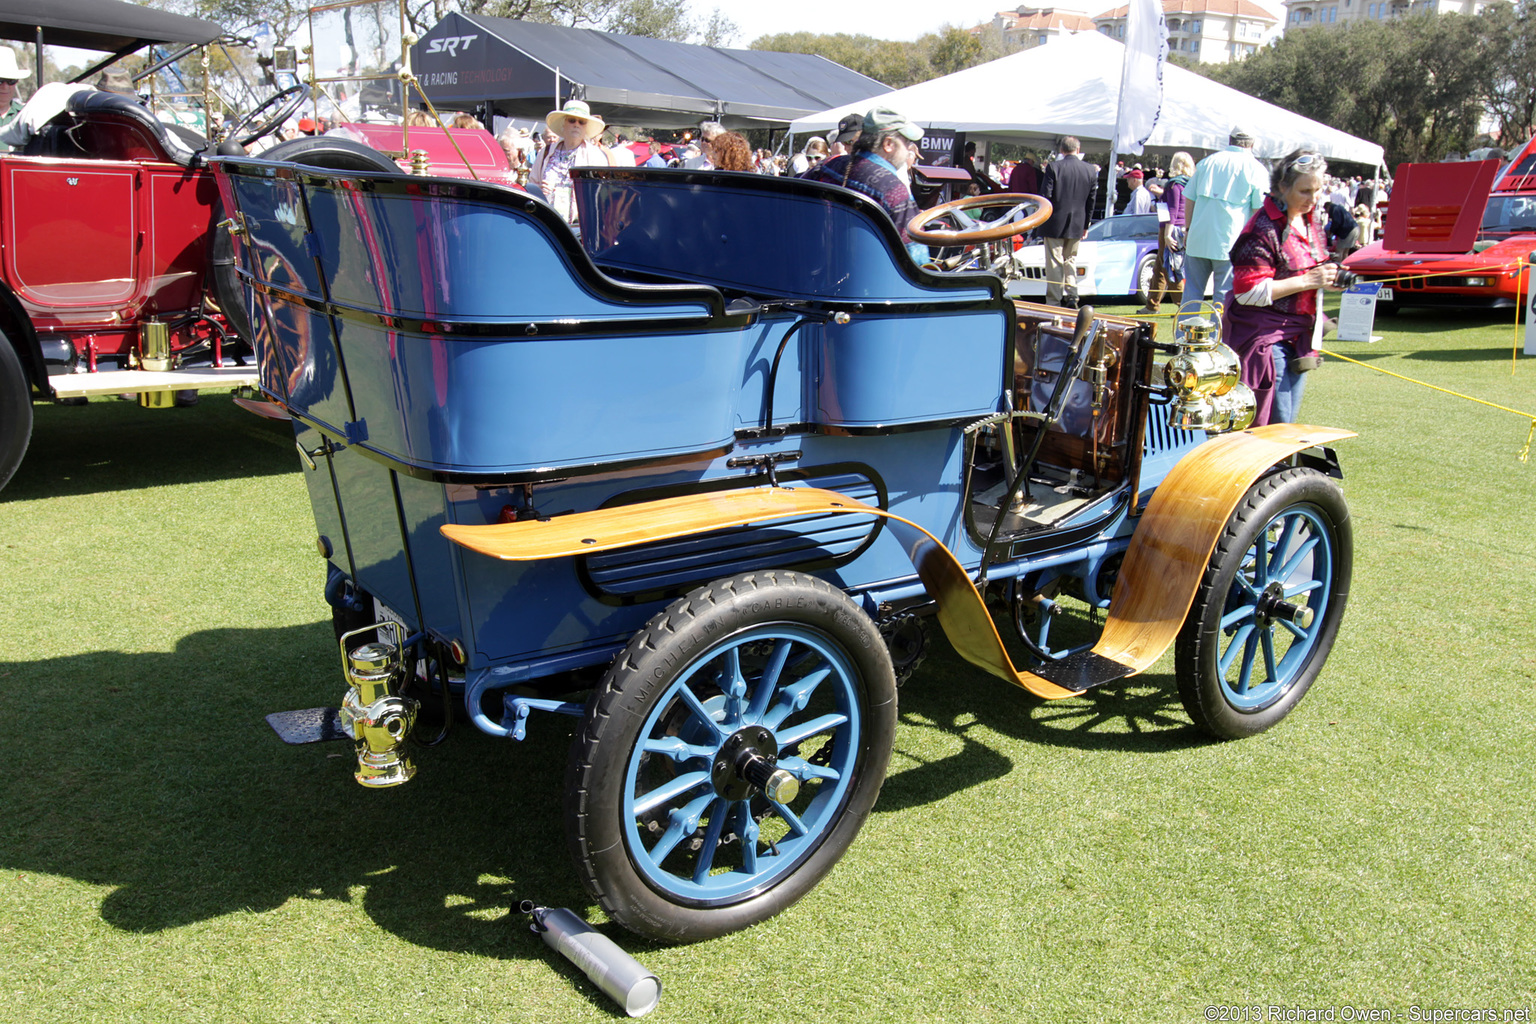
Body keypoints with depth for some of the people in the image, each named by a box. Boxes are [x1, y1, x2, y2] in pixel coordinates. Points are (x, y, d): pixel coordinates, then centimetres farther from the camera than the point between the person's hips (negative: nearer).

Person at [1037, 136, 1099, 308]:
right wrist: (1085, 224, 15)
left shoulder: (1054, 168, -11)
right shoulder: (1090, 170, 1)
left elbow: (1045, 196, -11)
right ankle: (1071, 295, 12)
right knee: (1071, 259, 19)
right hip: (1077, 224, 4)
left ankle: (1054, 301, 2)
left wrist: (1042, 221, 2)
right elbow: (1091, 200, 6)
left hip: (1055, 223, -4)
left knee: (1054, 262, 1)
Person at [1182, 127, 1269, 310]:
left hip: (1197, 238, 3)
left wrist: (1188, 229, 20)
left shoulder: (1206, 162, 10)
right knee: (1225, 295, 2)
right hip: (1230, 242, -3)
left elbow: (1189, 199, 12)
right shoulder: (1256, 169, -1)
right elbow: (1259, 210, -4)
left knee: (1192, 290, 11)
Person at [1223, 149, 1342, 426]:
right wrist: (1307, 281, -20)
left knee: (1288, 425, 11)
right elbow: (1248, 291, -20)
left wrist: (1329, 276, 5)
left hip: (1300, 335, 8)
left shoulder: (1313, 218, 12)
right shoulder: (1264, 228, -16)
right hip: (1265, 337, -8)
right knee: (1273, 426, -10)